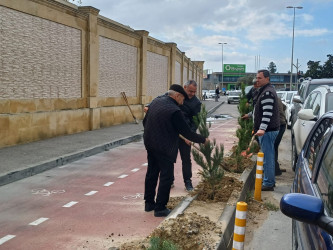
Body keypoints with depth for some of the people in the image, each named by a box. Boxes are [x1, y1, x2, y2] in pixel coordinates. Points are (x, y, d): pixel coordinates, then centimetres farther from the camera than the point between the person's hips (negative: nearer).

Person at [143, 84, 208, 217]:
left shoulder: (155, 102, 4)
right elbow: (186, 132, -15)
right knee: (166, 177, 1)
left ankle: (149, 203, 29)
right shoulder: (175, 111, -20)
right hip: (164, 148, -9)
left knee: (151, 173, 18)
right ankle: (160, 208, 6)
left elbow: (145, 121, 14)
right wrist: (203, 140, -2)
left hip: (150, 144, 9)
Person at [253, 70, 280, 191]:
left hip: (268, 131, -11)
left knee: (267, 158, -7)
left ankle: (268, 183, -2)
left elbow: (267, 113, -26)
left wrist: (262, 128, -33)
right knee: (269, 157, 17)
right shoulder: (265, 90, 17)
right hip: (269, 130, 11)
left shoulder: (267, 92, -16)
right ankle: (270, 181, 26)